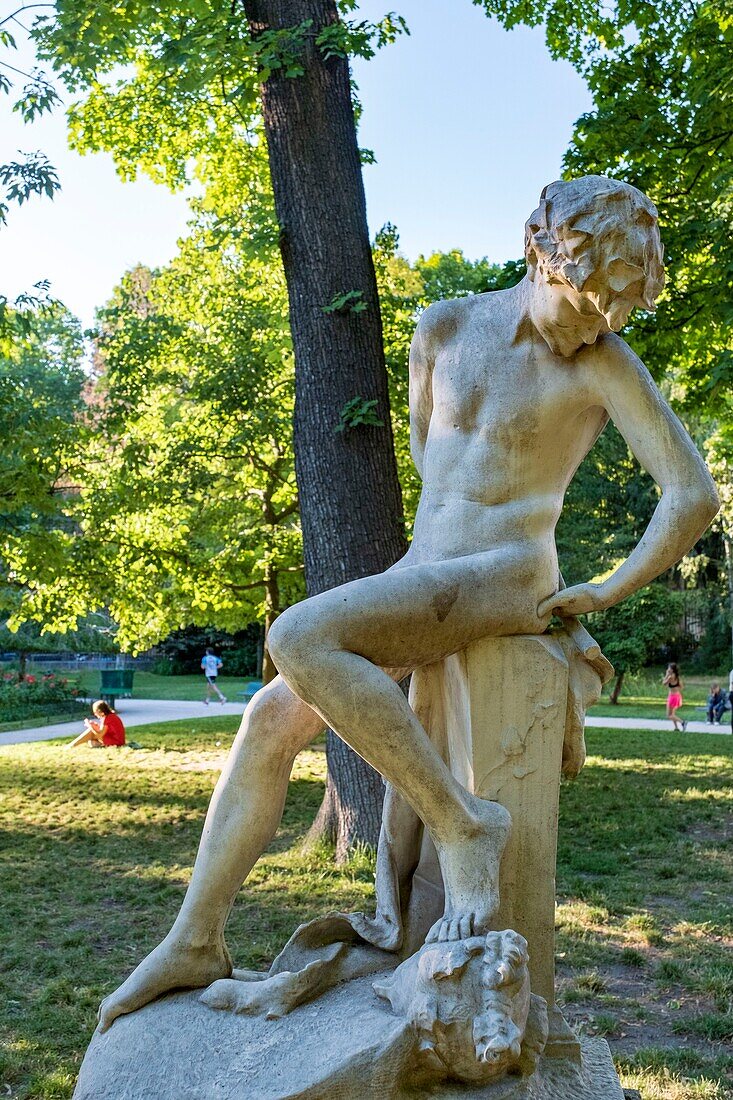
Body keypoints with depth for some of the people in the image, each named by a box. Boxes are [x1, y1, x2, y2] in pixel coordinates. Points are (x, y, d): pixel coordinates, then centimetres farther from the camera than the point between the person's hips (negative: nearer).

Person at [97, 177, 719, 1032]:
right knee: (271, 719, -5)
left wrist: (606, 594, -6)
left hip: (499, 584, -6)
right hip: (418, 575, 6)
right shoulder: (446, 327, 9)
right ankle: (195, 942, 5)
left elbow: (695, 494, -10)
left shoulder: (605, 363, -7)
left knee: (299, 640, -28)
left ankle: (462, 824, -18)